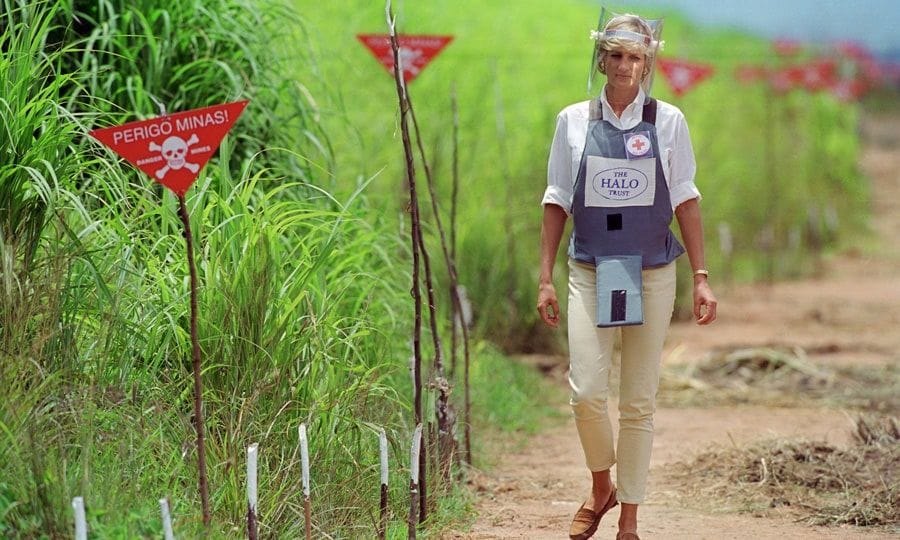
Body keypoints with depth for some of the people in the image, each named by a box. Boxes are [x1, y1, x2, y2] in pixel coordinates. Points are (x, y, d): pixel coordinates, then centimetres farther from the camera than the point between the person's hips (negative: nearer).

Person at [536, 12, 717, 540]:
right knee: (587, 391, -11)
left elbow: (685, 201, 3)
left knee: (639, 401, 3)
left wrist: (702, 278, -2)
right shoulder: (574, 121, 3)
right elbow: (557, 201, 7)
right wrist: (546, 277, 3)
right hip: (590, 273, 0)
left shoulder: (667, 121, 1)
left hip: (652, 275, 0)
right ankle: (601, 487, 17)